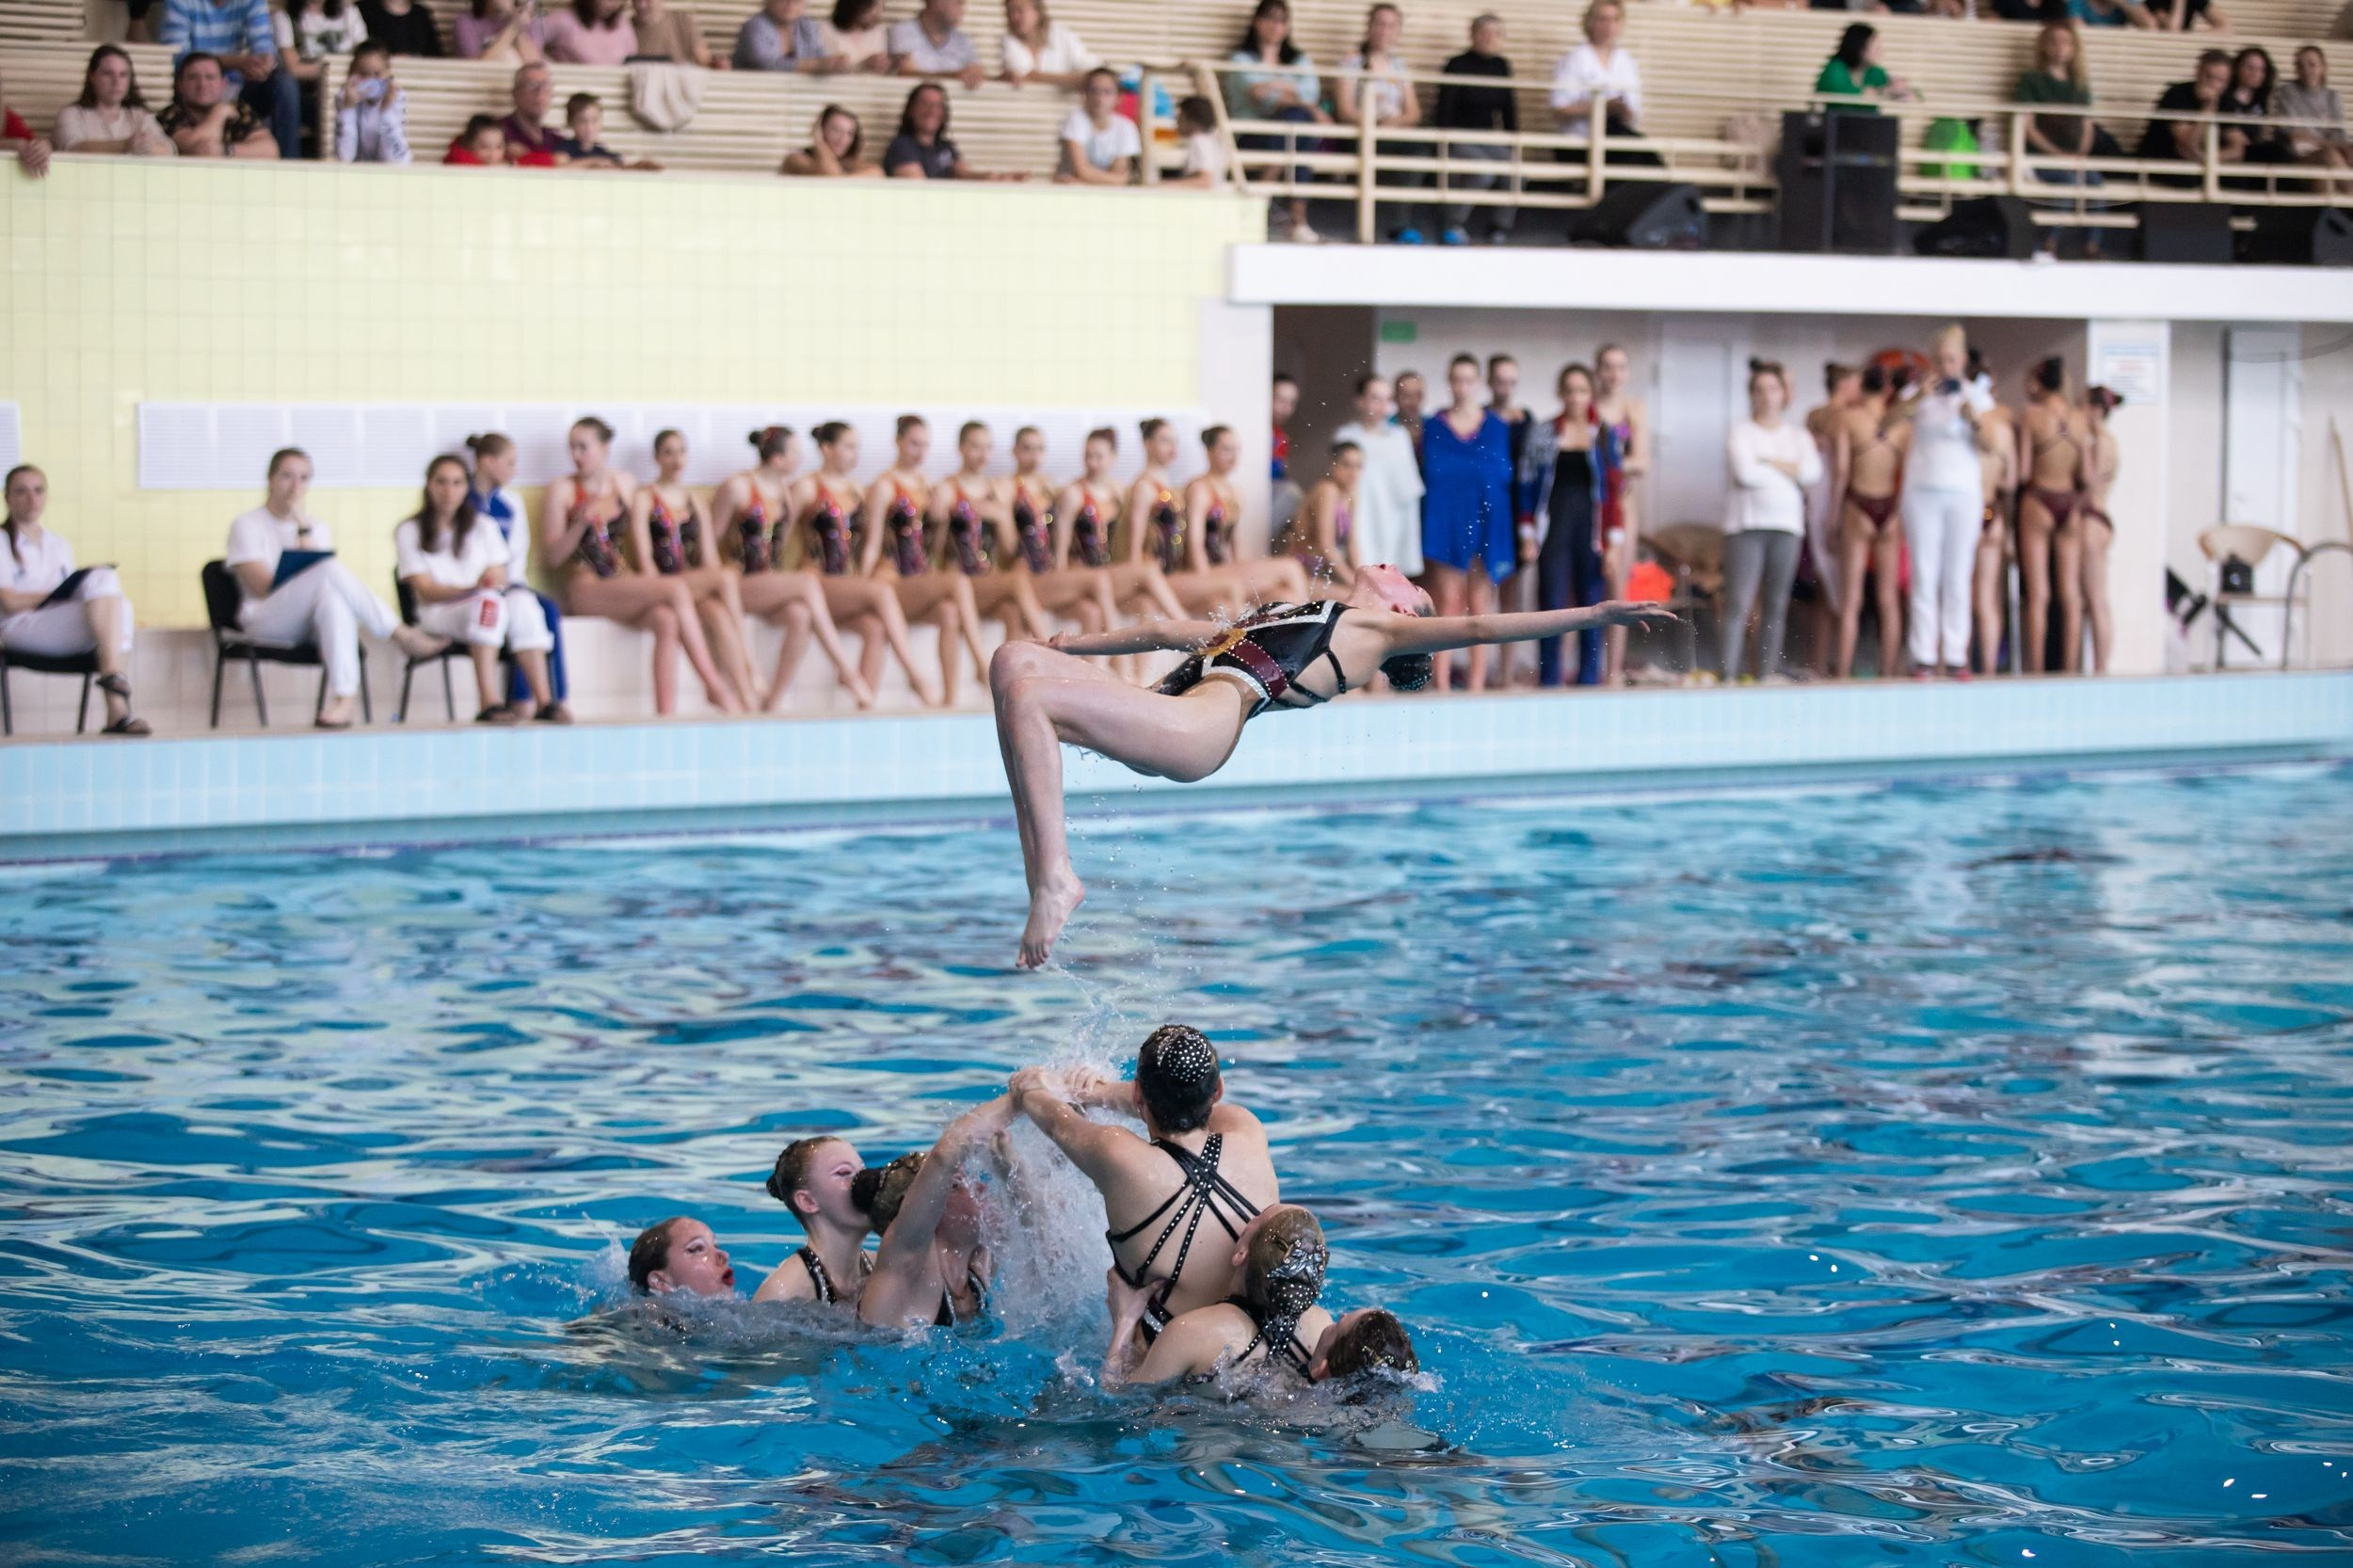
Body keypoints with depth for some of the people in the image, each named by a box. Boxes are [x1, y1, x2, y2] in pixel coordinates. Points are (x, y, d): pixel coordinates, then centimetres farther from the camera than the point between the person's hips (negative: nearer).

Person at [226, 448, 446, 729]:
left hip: (313, 626, 4)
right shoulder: (247, 525, 8)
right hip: (265, 620, -3)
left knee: (334, 598, -39)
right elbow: (261, 587, -7)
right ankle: (403, 637, -32)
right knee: (332, 570, -33)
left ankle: (345, 696, -54)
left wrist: (303, 527, -6)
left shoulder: (316, 527, 21)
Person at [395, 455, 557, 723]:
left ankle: (543, 700, -44)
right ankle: (490, 702, -52)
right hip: (439, 612, -4)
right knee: (489, 602, -37)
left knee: (521, 600, -32)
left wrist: (494, 583, -16)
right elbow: (426, 590, -4)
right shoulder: (409, 532, 7)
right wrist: (473, 589, -20)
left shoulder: (484, 527, 19)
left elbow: (500, 579, 10)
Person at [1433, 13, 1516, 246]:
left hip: (1489, 139, 5)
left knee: (1514, 171, -23)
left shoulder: (1501, 66, 10)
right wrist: (1443, 149, -19)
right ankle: (1453, 224, -18)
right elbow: (1445, 109, -11)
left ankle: (1500, 227, -9)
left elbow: (1509, 108, 14)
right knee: (1483, 170, -33)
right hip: (1458, 138, -5)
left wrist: (1513, 145, 6)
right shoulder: (1457, 65, -6)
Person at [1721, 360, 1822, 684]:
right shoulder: (1742, 432, 5)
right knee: (1739, 602, -11)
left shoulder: (1798, 435, 16)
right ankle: (1729, 675, -15)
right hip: (1747, 524, -4)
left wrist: (1769, 463, -6)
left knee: (1776, 605, 2)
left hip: (1787, 525, 4)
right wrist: (1791, 470, -1)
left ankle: (1767, 673, 3)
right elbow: (1746, 473, -11)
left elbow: (1813, 472, -1)